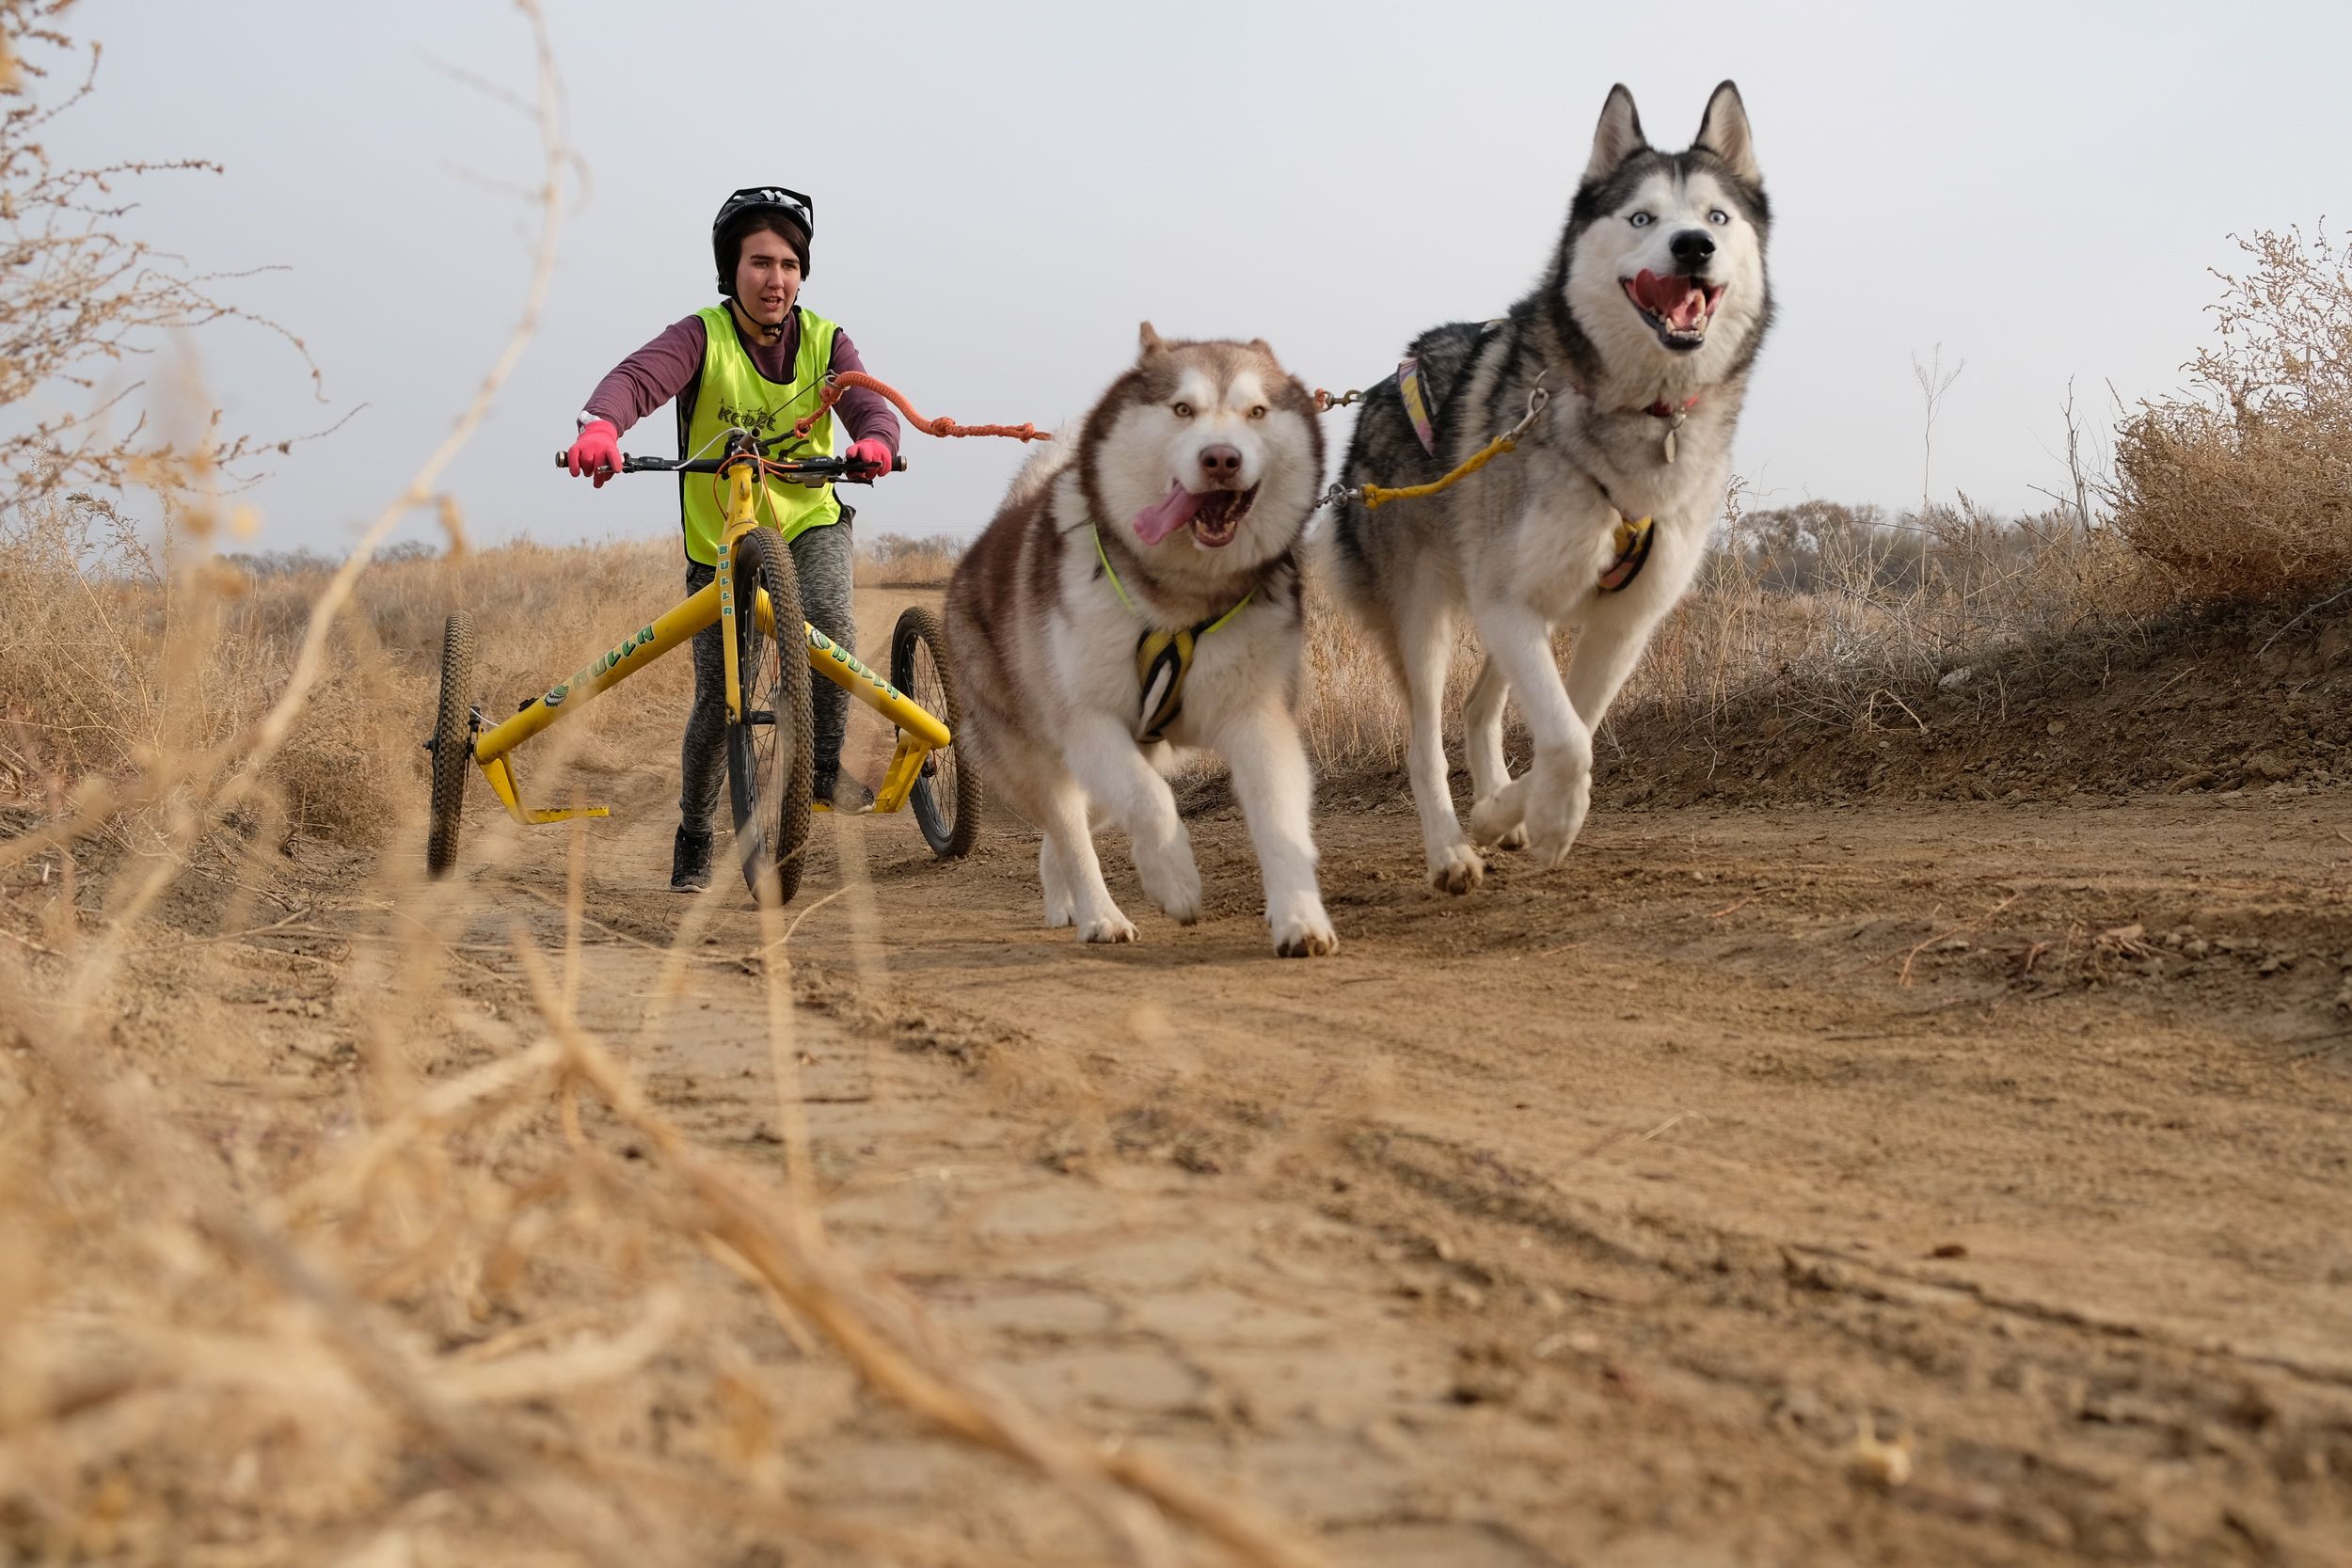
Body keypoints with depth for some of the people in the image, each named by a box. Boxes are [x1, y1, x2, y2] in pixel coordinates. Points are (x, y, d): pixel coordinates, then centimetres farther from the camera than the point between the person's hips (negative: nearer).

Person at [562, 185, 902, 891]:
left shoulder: (824, 341, -4)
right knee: (719, 700, 1)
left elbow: (869, 404, -18)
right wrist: (601, 425, -52)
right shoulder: (703, 337, -13)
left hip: (809, 521, 1)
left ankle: (825, 766, -12)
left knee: (830, 619, -31)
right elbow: (639, 376, -30)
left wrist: (875, 441, -43)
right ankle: (694, 838, 23)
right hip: (719, 537, -1)